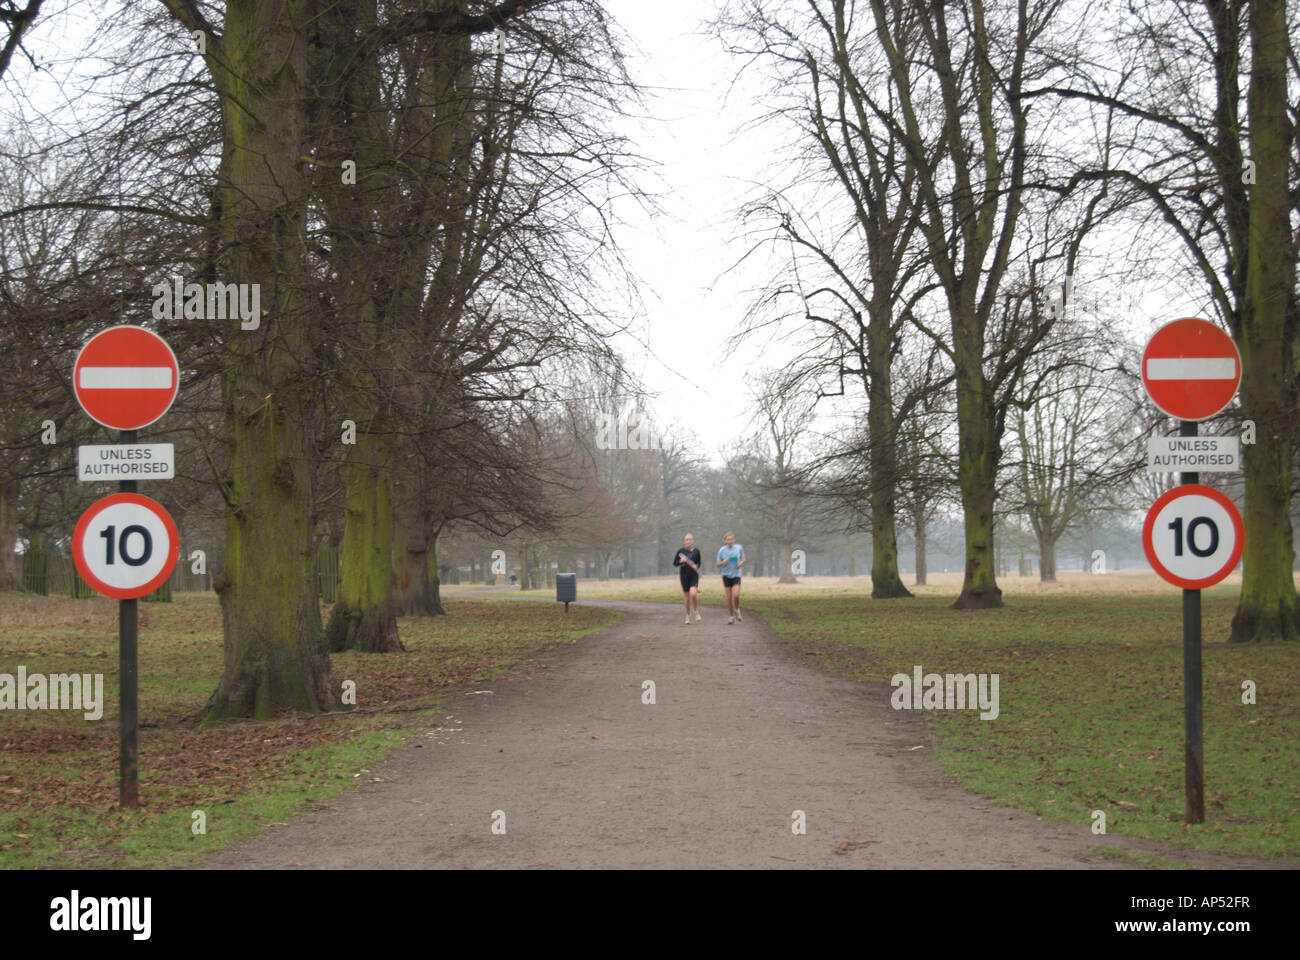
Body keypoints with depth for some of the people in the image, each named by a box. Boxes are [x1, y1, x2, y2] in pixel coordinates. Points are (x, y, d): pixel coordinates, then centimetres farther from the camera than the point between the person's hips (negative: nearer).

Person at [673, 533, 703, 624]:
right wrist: (681, 561, -15)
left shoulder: (696, 551, 2)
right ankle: (688, 616, 22)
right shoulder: (681, 551, 0)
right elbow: (674, 563, 4)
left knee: (693, 594, -22)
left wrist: (696, 566, -5)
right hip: (684, 576, 1)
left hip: (694, 576, -1)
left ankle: (696, 611, 3)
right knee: (687, 598, 5)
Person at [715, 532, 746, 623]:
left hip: (736, 575, 0)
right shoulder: (722, 550, -4)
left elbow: (743, 558, 14)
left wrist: (741, 563, -8)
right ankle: (731, 616, 15)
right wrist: (723, 562, -18)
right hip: (726, 575, 0)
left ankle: (737, 611, 12)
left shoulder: (739, 548, -2)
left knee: (736, 595, -16)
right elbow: (718, 564, 3)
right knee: (729, 597, 0)